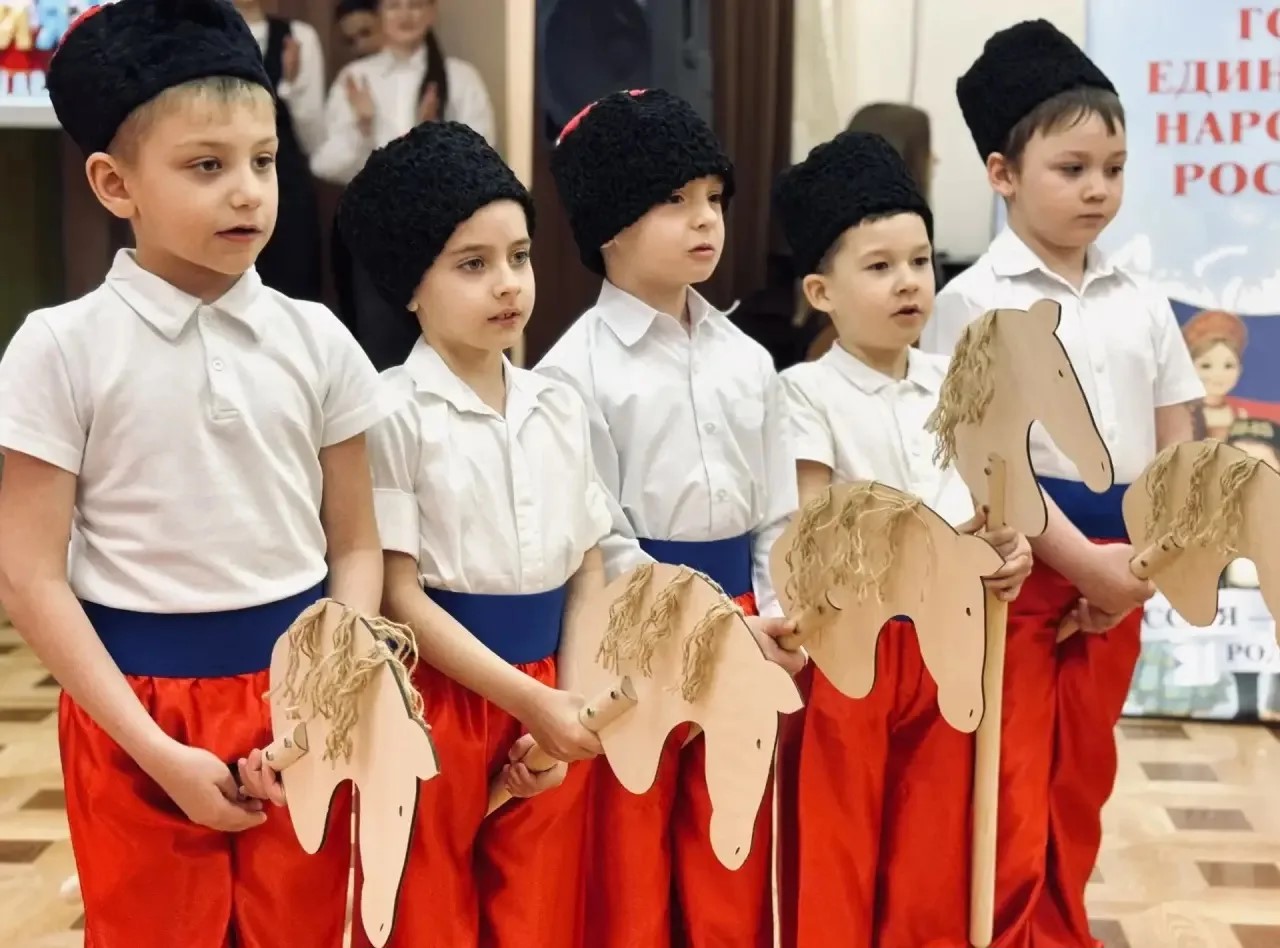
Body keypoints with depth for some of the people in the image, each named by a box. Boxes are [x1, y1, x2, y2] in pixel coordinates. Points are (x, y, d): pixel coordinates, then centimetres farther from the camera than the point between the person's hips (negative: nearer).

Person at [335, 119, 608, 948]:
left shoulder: (561, 407, 7)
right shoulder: (394, 414, -10)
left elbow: (589, 572, 8)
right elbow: (400, 596, -13)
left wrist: (568, 702, -4)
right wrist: (530, 700, -16)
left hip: (548, 702, 5)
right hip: (433, 705, -5)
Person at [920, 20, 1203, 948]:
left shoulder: (1142, 304, 7)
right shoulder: (976, 301, -8)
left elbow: (1178, 453, 8)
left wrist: (1137, 565, -5)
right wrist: (1084, 561, -17)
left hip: (1116, 575, 5)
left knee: (1078, 787, 15)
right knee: (1007, 796, -2)